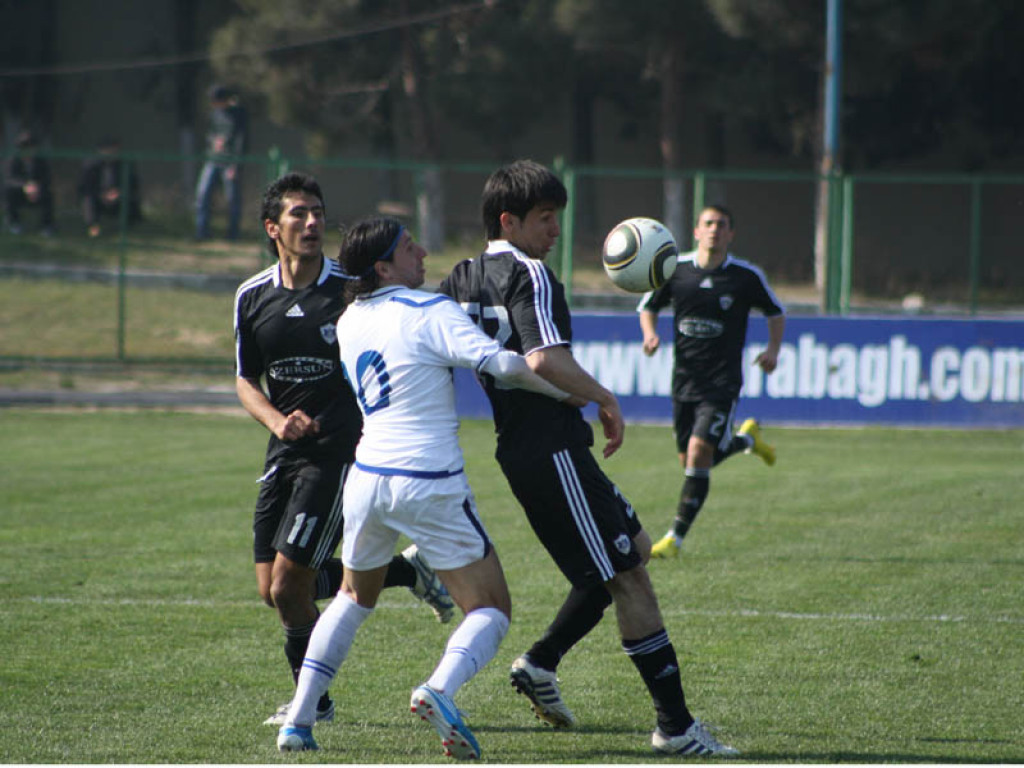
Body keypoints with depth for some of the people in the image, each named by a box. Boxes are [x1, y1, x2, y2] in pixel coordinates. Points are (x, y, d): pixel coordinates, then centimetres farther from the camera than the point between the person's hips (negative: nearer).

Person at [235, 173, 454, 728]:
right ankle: (406, 570, 20)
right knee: (271, 589, 4)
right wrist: (277, 421, -7)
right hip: (286, 453, 6)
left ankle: (312, 699, 9)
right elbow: (246, 380, 13)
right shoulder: (252, 298, 6)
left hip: (340, 451, -6)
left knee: (290, 583, -12)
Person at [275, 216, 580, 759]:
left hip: (367, 479, 6)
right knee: (491, 608, 3)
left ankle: (298, 720, 17)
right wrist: (568, 395, -10)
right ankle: (441, 688, -26)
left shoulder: (349, 322, 11)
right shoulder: (429, 313, -10)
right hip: (431, 485, -6)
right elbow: (502, 364, -20)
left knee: (354, 598, 27)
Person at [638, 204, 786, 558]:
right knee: (691, 462, 11)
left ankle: (675, 538, -9)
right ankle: (747, 438, 42)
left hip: (723, 382, -4)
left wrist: (773, 349, -5)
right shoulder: (675, 269, 0)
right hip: (684, 379, 4)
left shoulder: (746, 276, -5)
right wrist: (650, 333, -6)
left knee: (699, 453, -17)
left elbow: (776, 313, 11)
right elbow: (648, 306, 14)